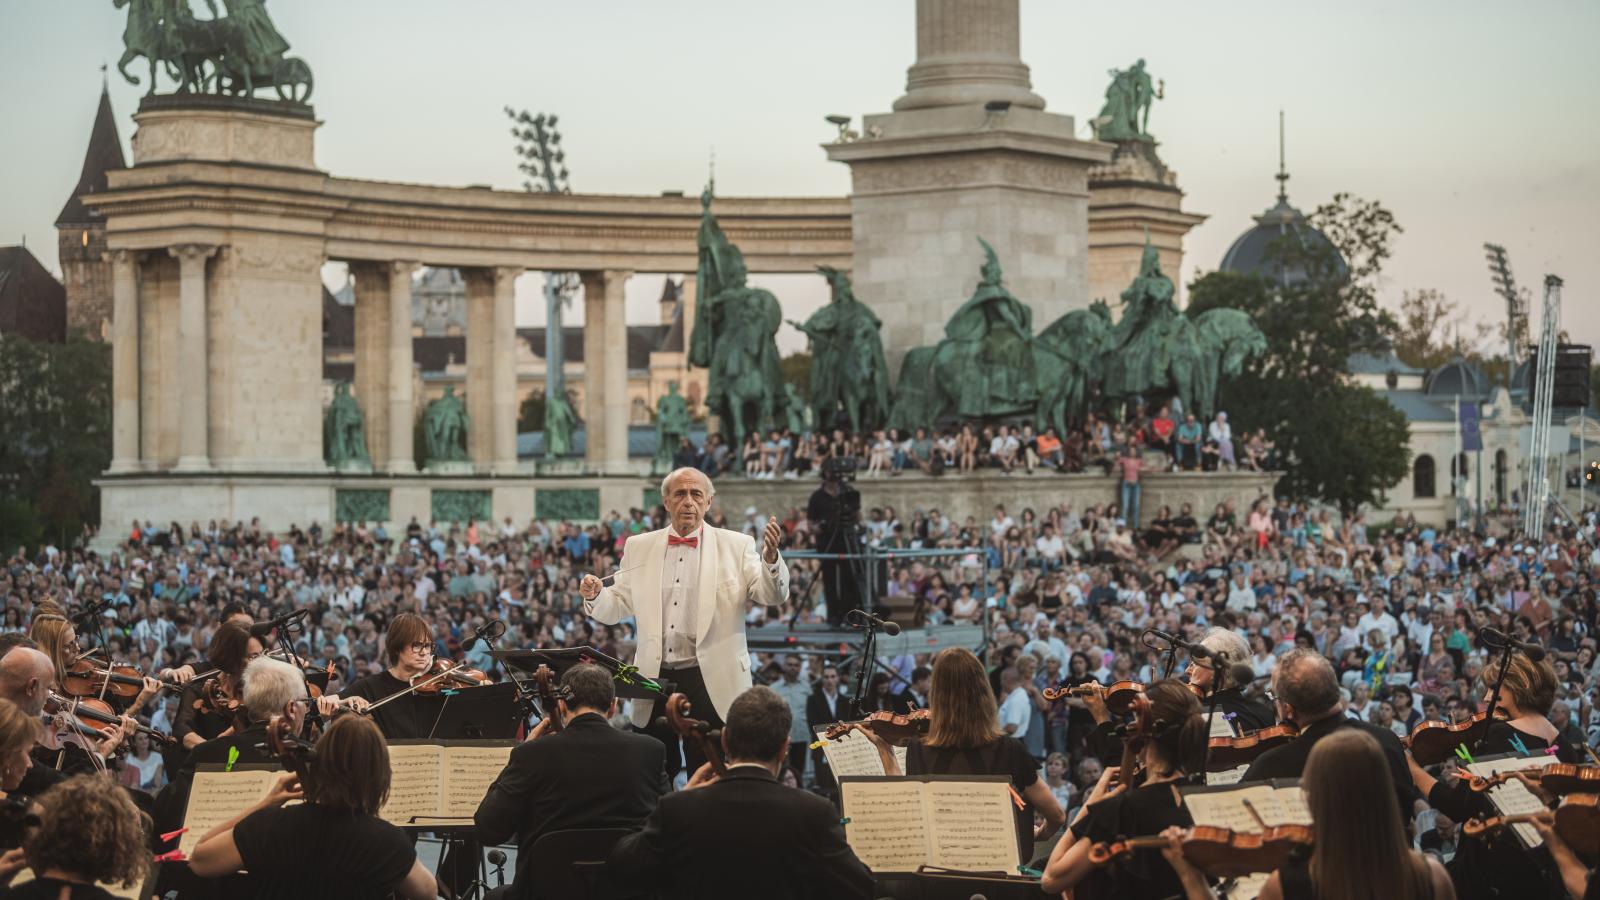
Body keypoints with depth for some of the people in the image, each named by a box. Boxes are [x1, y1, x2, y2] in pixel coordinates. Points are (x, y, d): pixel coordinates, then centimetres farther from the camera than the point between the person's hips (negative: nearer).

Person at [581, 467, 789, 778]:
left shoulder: (736, 546, 3)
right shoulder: (639, 547, 11)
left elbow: (773, 595, -6)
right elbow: (618, 606, 12)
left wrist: (770, 556, -26)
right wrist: (595, 595, -10)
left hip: (710, 681, -2)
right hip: (655, 679, 3)